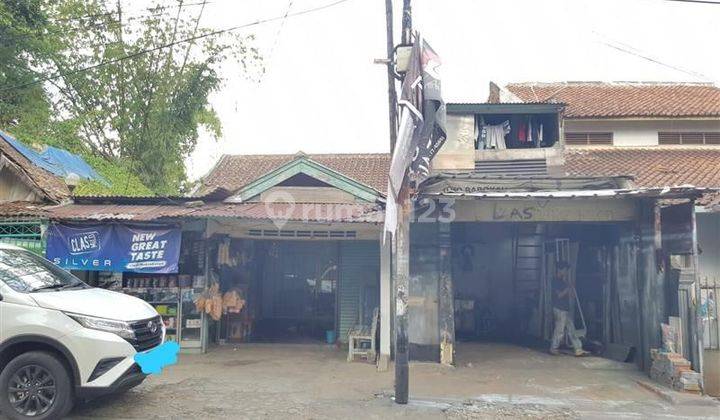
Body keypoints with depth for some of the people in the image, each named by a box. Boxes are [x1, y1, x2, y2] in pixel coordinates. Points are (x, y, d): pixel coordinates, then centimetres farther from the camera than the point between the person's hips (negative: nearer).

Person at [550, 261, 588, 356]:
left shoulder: (562, 281, 16)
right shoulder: (556, 281, -11)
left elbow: (569, 294, 14)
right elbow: (559, 295, -18)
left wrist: (569, 280, 7)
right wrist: (568, 287, -11)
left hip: (565, 309, 9)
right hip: (559, 309, -9)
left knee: (571, 329, 7)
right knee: (560, 330, -2)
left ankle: (578, 349, 8)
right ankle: (553, 348, 10)